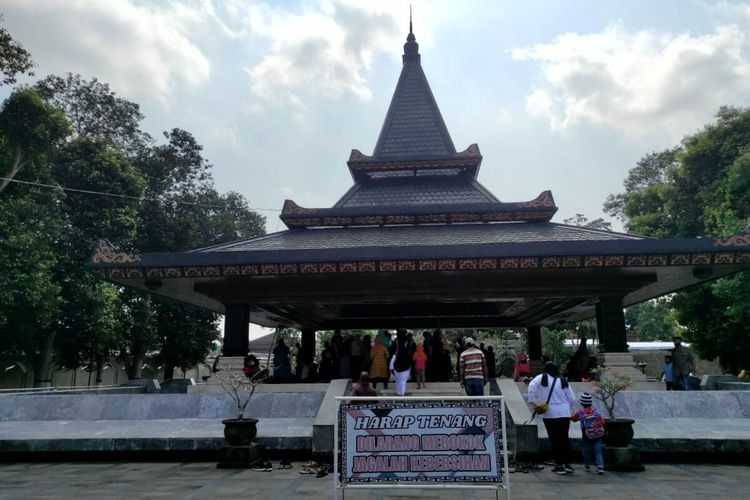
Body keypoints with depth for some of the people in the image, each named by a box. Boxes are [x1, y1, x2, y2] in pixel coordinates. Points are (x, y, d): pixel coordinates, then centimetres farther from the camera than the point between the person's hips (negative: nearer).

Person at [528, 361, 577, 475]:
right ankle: (567, 464, 18)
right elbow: (572, 399, 6)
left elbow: (531, 387, -20)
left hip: (549, 414, -2)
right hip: (564, 414, 3)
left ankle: (559, 465, 8)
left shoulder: (542, 378, -3)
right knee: (564, 438, 15)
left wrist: (533, 403, -14)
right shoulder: (563, 381, 6)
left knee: (554, 440, 6)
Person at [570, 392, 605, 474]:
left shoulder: (579, 413, -9)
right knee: (598, 452, 4)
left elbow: (573, 418, 7)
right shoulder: (596, 411, -6)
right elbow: (602, 422, -3)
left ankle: (587, 466, 27)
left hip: (586, 437, -1)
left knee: (586, 451, 16)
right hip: (597, 436, 1)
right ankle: (600, 466, -10)